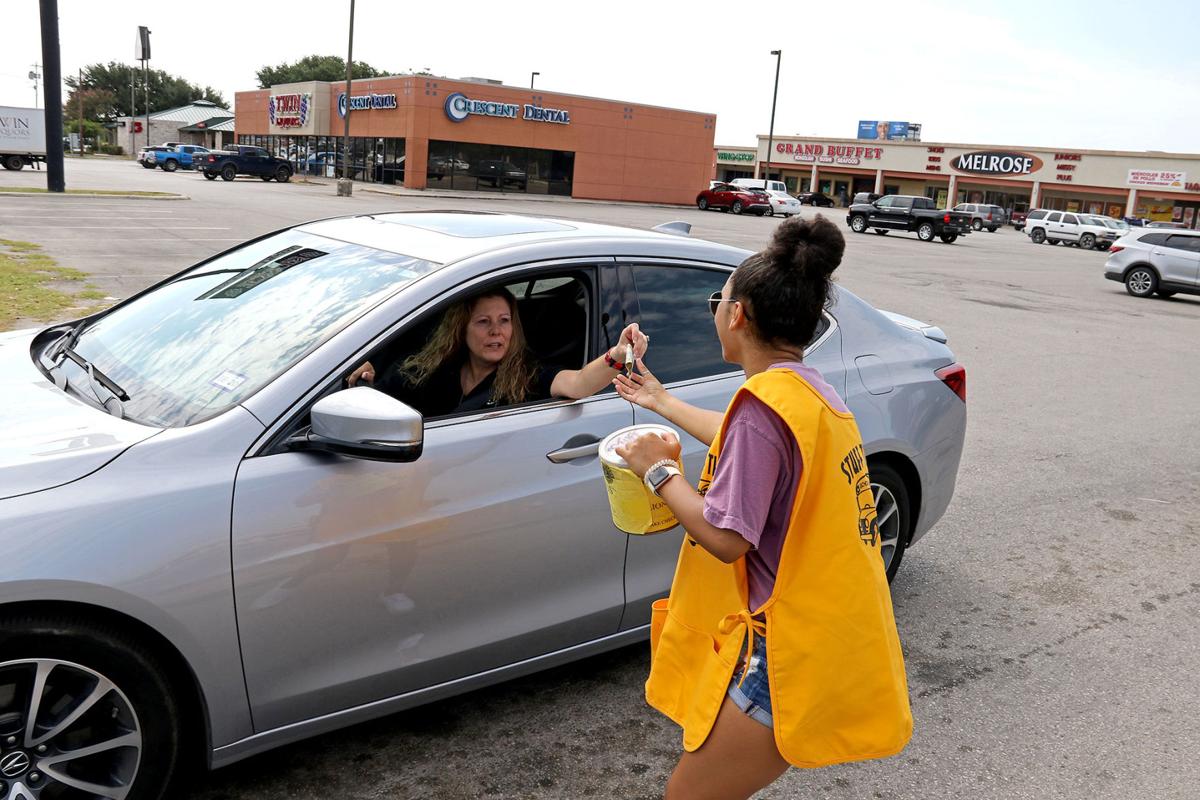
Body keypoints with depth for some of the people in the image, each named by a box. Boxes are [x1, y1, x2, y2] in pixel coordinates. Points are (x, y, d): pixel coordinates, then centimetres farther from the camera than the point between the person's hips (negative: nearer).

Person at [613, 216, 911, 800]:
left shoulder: (764, 402, -21)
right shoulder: (813, 392, 10)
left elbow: (726, 538, -23)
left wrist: (658, 471, -8)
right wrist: (661, 402, 40)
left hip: (792, 658, -10)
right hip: (836, 638, 10)